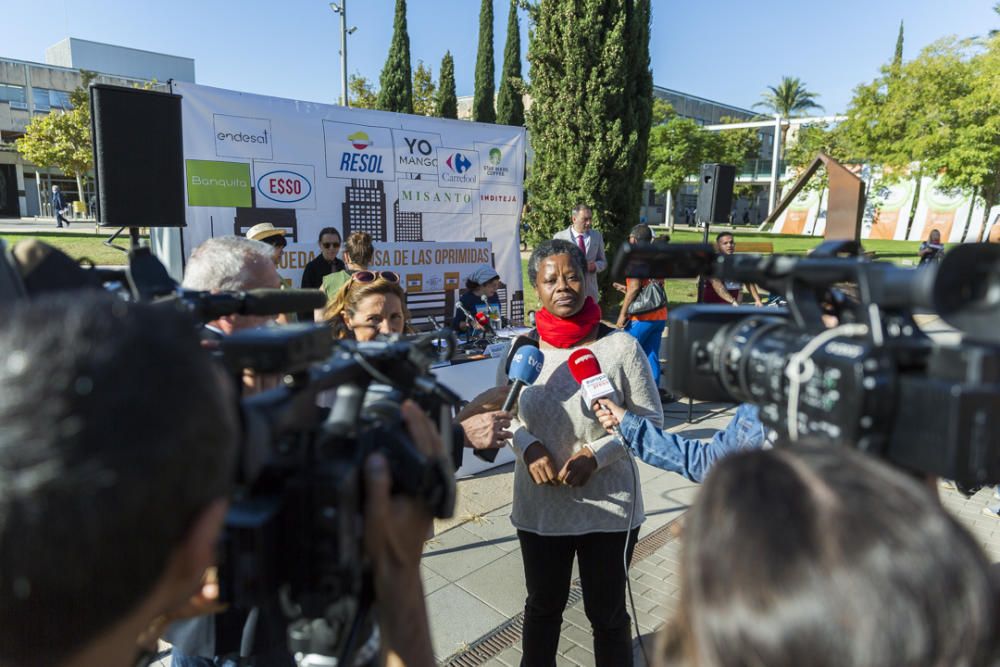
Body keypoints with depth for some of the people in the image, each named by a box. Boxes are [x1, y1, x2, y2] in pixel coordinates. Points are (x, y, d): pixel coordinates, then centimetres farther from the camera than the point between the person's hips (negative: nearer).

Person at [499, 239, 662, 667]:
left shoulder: (620, 346, -14)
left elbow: (651, 419, -6)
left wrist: (597, 454, -19)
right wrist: (528, 446, -14)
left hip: (609, 508, -2)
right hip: (539, 506, 3)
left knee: (607, 613, 19)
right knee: (543, 605, 25)